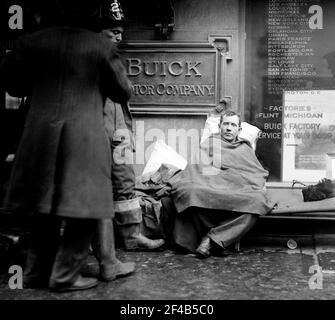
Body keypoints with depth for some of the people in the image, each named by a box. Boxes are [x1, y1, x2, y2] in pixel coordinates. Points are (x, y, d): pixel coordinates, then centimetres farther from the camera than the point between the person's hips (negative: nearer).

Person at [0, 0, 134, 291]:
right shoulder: (102, 46, -4)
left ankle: (36, 272, 24)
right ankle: (65, 276, 9)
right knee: (83, 206, 6)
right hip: (85, 136, -4)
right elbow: (123, 92, 5)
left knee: (45, 204, 15)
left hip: (41, 134, 4)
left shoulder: (35, 41, 4)